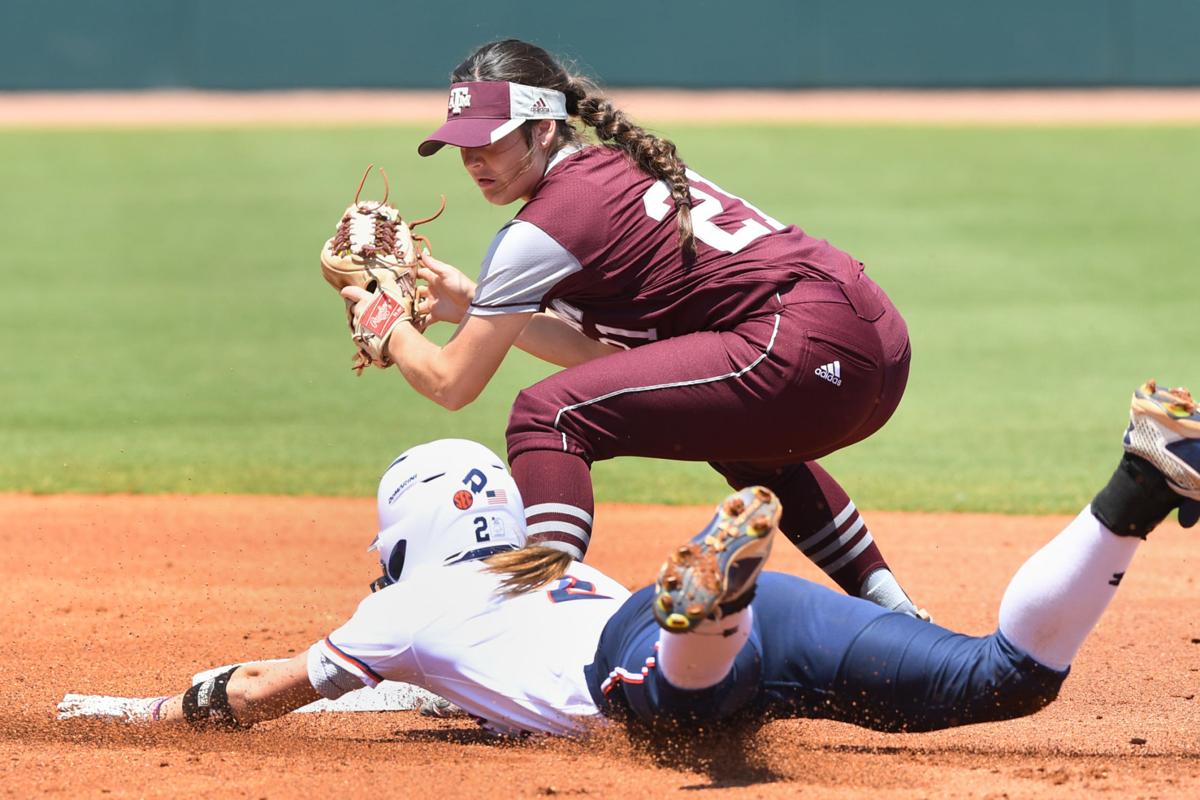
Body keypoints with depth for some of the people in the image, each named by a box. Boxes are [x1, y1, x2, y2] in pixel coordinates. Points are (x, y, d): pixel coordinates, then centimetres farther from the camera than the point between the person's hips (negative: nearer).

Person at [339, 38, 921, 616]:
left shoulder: (545, 225, -4)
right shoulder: (621, 166, 22)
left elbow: (452, 384, 3)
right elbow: (605, 349, 30)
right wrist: (476, 306, 32)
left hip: (807, 351, -10)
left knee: (549, 415, -9)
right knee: (730, 432, 41)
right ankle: (893, 614, 40)